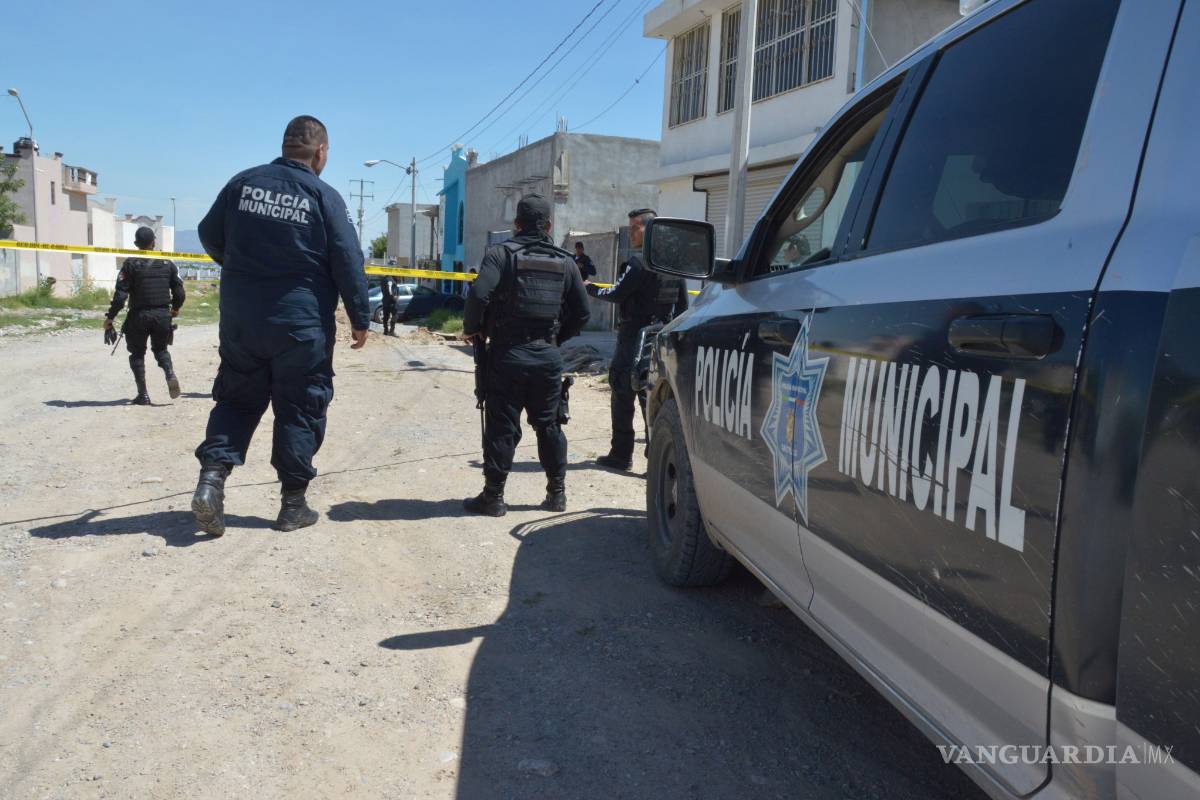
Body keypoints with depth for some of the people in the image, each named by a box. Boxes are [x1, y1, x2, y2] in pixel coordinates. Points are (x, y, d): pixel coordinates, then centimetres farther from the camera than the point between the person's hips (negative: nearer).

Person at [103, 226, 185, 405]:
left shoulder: (131, 263, -6)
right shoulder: (167, 263, 3)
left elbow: (121, 293, -10)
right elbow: (179, 291, 3)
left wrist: (110, 317, -3)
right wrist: (175, 308, 22)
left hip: (139, 316, -3)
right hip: (163, 314, 3)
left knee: (137, 353, 11)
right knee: (161, 349, 21)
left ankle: (143, 395, 8)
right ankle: (170, 375, -8)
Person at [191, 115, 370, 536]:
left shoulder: (242, 182, 3)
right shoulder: (324, 196, -8)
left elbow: (209, 234, 13)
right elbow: (348, 264, -9)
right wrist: (360, 318, 0)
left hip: (239, 320, 4)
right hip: (302, 325, -3)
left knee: (237, 399, 17)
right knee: (300, 408, 7)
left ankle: (212, 475, -1)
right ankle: (293, 502, 12)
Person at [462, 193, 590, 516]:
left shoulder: (501, 253, -6)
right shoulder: (564, 262, 8)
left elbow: (479, 295, -19)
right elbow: (581, 312, 7)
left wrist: (473, 330, -3)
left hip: (508, 355, -4)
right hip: (548, 356, 4)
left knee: (501, 426, 3)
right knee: (548, 424, 15)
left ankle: (493, 496, 9)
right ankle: (557, 493, 21)